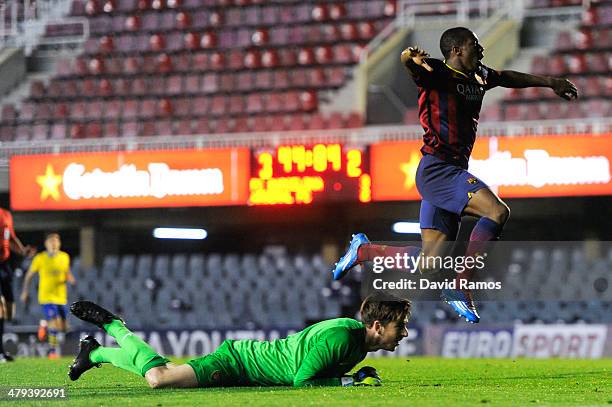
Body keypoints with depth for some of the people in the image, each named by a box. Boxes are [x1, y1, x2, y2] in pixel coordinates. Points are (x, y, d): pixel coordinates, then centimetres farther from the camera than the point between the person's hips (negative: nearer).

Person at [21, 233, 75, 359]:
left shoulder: (65, 257, 3)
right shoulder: (40, 258, -5)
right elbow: (29, 275, 6)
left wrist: (71, 279, -6)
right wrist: (25, 291, 6)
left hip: (61, 297, 4)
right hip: (46, 296, -4)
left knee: (63, 328, 7)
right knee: (54, 324, -17)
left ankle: (45, 325, 38)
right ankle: (52, 350, 0)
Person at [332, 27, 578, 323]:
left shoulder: (478, 77, 15)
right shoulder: (437, 73, -9)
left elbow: (507, 77, 35)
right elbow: (410, 64, -30)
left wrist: (549, 82, 42)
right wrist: (411, 58, -54)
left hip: (454, 172, 9)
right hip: (436, 168, -9)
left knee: (430, 264, 4)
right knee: (498, 212, -25)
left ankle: (363, 249, 24)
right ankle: (460, 287, -21)